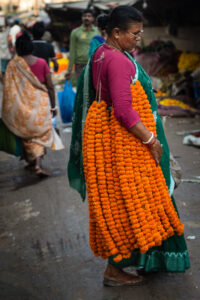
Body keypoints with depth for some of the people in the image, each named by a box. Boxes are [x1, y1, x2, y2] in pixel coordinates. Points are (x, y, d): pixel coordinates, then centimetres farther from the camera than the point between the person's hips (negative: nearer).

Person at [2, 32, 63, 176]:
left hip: (22, 104, 0)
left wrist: (8, 110, 2)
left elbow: (8, 88, -7)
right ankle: (37, 164, -4)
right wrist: (53, 105, 6)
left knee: (28, 133, 17)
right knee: (41, 132, 9)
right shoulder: (41, 62, -5)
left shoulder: (13, 64, -8)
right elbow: (50, 86, -4)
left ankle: (31, 160, 24)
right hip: (40, 103, 0)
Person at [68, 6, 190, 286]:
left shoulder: (101, 54, 10)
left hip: (103, 132, 10)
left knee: (115, 197, 19)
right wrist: (151, 140, -20)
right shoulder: (119, 61, -22)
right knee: (125, 199, 0)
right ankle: (115, 270, 12)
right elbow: (123, 110, -26)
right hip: (120, 138, -10)